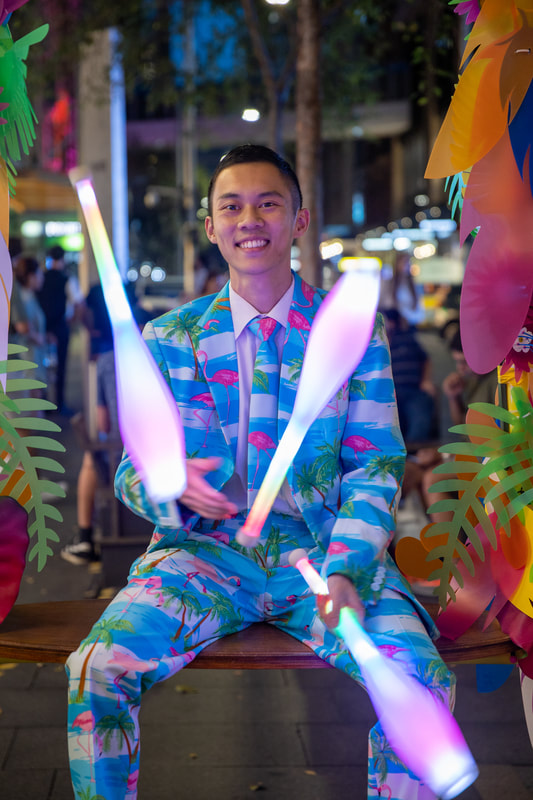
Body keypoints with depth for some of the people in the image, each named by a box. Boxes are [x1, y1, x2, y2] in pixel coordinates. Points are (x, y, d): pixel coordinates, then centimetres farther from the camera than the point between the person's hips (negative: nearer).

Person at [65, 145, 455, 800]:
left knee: (422, 681, -25)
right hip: (206, 549, 1)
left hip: (324, 549, 0)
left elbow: (374, 467, 3)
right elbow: (132, 471, 9)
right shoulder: (169, 339, 9)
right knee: (96, 670, -24)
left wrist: (346, 572, -14)